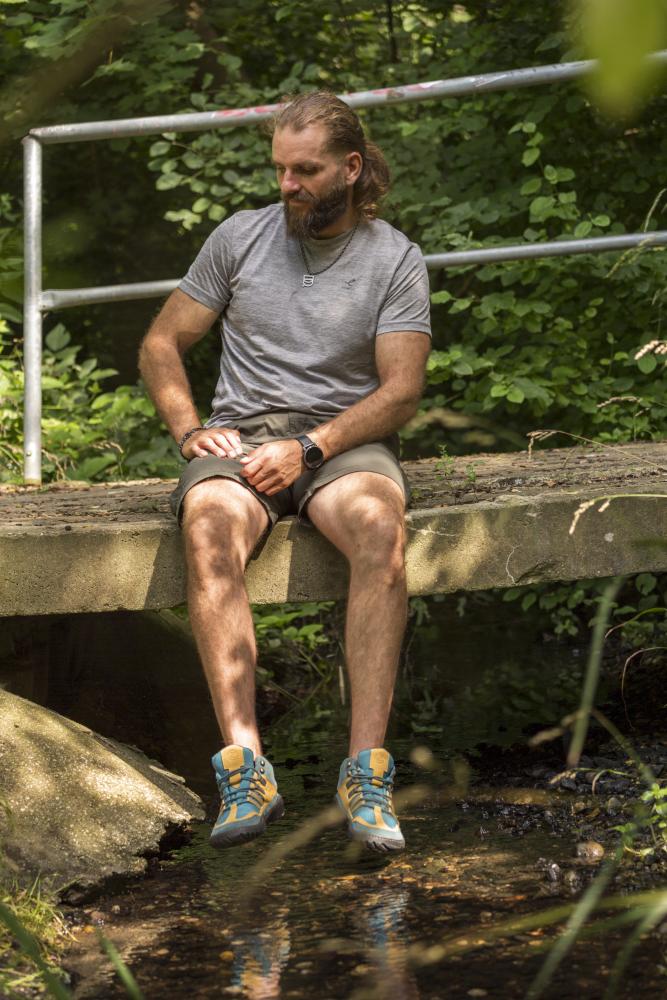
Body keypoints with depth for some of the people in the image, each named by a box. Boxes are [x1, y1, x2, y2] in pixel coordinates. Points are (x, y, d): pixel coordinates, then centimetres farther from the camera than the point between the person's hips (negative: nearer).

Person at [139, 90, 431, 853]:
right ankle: (244, 769, -42)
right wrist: (190, 430, -3)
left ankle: (366, 771, -41)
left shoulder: (395, 259, 6)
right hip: (239, 438, 1)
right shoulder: (240, 237, 12)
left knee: (380, 527, -38)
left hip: (344, 438, -1)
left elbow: (401, 392, -3)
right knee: (209, 531, -35)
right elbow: (161, 345, 16)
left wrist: (309, 448, -17)